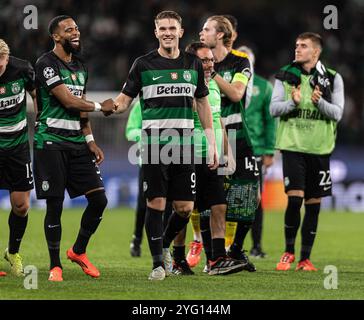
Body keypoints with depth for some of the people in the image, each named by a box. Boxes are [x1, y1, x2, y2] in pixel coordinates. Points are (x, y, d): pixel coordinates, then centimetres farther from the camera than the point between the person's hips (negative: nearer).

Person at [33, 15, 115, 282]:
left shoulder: (80, 67, 16)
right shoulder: (46, 64, -10)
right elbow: (69, 102, -16)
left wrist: (90, 141, 11)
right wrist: (101, 107, -4)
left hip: (77, 142, 7)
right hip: (51, 142, -7)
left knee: (99, 199, 1)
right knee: (55, 204, -4)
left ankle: (78, 251, 20)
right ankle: (55, 265, 6)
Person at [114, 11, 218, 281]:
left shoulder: (193, 64, 10)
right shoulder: (144, 64, 2)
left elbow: (203, 104, 16)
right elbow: (124, 100, 4)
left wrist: (212, 143, 11)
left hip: (184, 144, 3)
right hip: (154, 144, -3)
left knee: (185, 207, 1)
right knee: (156, 204, -4)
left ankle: (165, 245, 28)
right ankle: (158, 262, 5)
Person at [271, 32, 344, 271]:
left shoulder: (332, 79, 5)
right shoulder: (286, 76, 6)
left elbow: (337, 113, -1)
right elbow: (274, 108, 1)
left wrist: (319, 102, -20)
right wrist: (293, 102, -19)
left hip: (319, 149, 1)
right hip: (292, 146, -1)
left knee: (314, 204, 3)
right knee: (295, 198, -12)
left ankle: (305, 258, 13)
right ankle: (289, 252, 6)